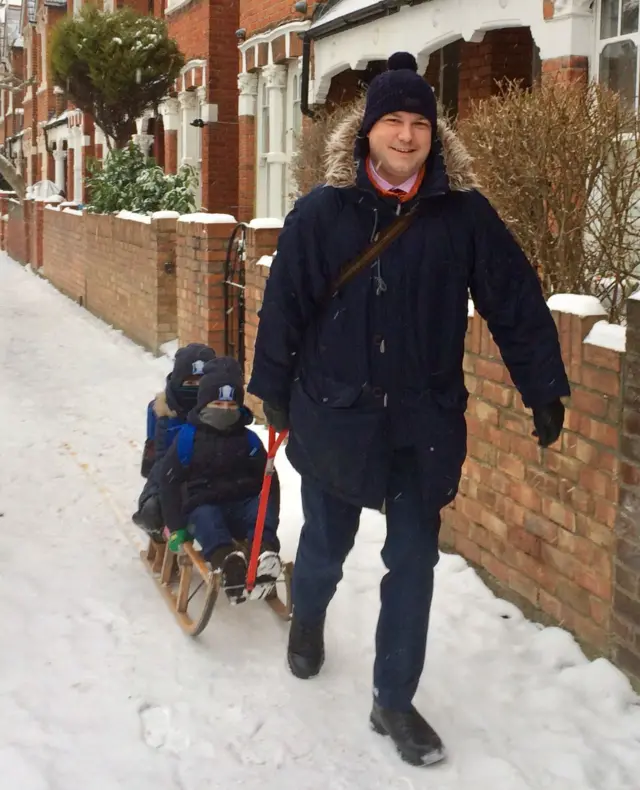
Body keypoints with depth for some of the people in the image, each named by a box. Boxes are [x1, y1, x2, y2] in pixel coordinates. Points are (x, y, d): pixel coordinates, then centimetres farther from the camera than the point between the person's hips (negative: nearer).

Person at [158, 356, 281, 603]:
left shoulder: (249, 439, 8)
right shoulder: (188, 437, 1)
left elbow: (268, 480, 8)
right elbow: (169, 480, -1)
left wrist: (269, 516, -8)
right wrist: (175, 525, -9)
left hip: (241, 504, 3)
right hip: (202, 506, -3)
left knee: (262, 508, -29)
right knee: (206, 519, -37)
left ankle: (265, 552, -58)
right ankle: (226, 560, -68)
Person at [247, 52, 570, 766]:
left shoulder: (464, 213, -6)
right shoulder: (321, 212, -9)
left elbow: (515, 301, -2)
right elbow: (284, 306, -3)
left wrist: (544, 390, 0)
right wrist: (275, 393, 2)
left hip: (427, 420, 1)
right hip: (335, 414, 0)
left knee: (413, 562, 7)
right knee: (326, 542, 19)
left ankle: (394, 701, 23)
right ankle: (308, 620, 52)